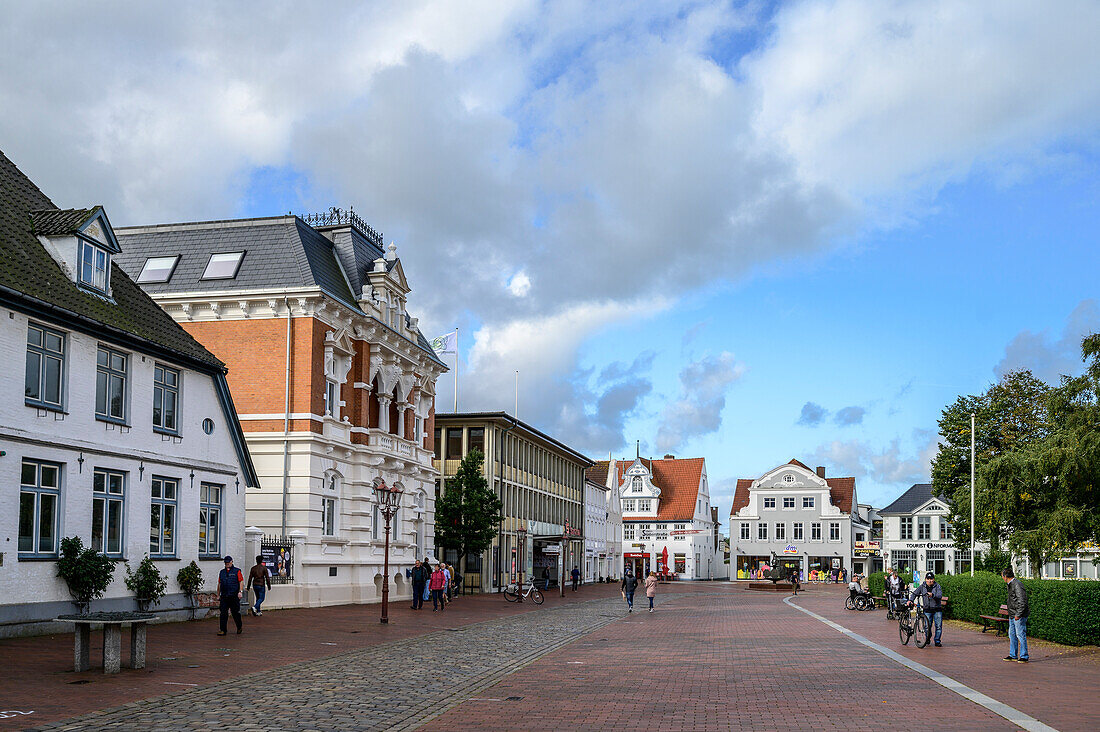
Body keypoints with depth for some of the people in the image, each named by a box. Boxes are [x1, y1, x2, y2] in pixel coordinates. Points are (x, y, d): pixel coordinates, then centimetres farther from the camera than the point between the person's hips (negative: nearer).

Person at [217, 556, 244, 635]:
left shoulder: (237, 571, 2)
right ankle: (223, 630, -1)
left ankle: (239, 627, 23)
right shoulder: (222, 572, 16)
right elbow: (219, 584, 20)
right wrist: (218, 596, 17)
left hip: (234, 596, -4)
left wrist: (240, 591, -15)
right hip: (224, 596, 4)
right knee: (223, 614, -4)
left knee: (235, 612, 4)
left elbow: (241, 582, -2)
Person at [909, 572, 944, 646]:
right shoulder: (922, 587, 6)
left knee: (938, 626, -4)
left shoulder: (937, 586, -2)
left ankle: (937, 641, 8)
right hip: (927, 610, 1)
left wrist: (933, 595, -35)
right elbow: (915, 593, 8)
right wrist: (911, 600, -10)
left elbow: (940, 595, -16)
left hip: (937, 610, -1)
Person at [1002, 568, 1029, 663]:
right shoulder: (1011, 585, 15)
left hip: (1019, 616, -10)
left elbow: (1022, 601, -21)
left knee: (1020, 635, -5)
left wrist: (1018, 614, -20)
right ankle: (1013, 655, 20)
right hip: (1012, 616, 10)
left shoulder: (1017, 585, -17)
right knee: (1012, 635, 13)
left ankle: (1024, 657, 0)